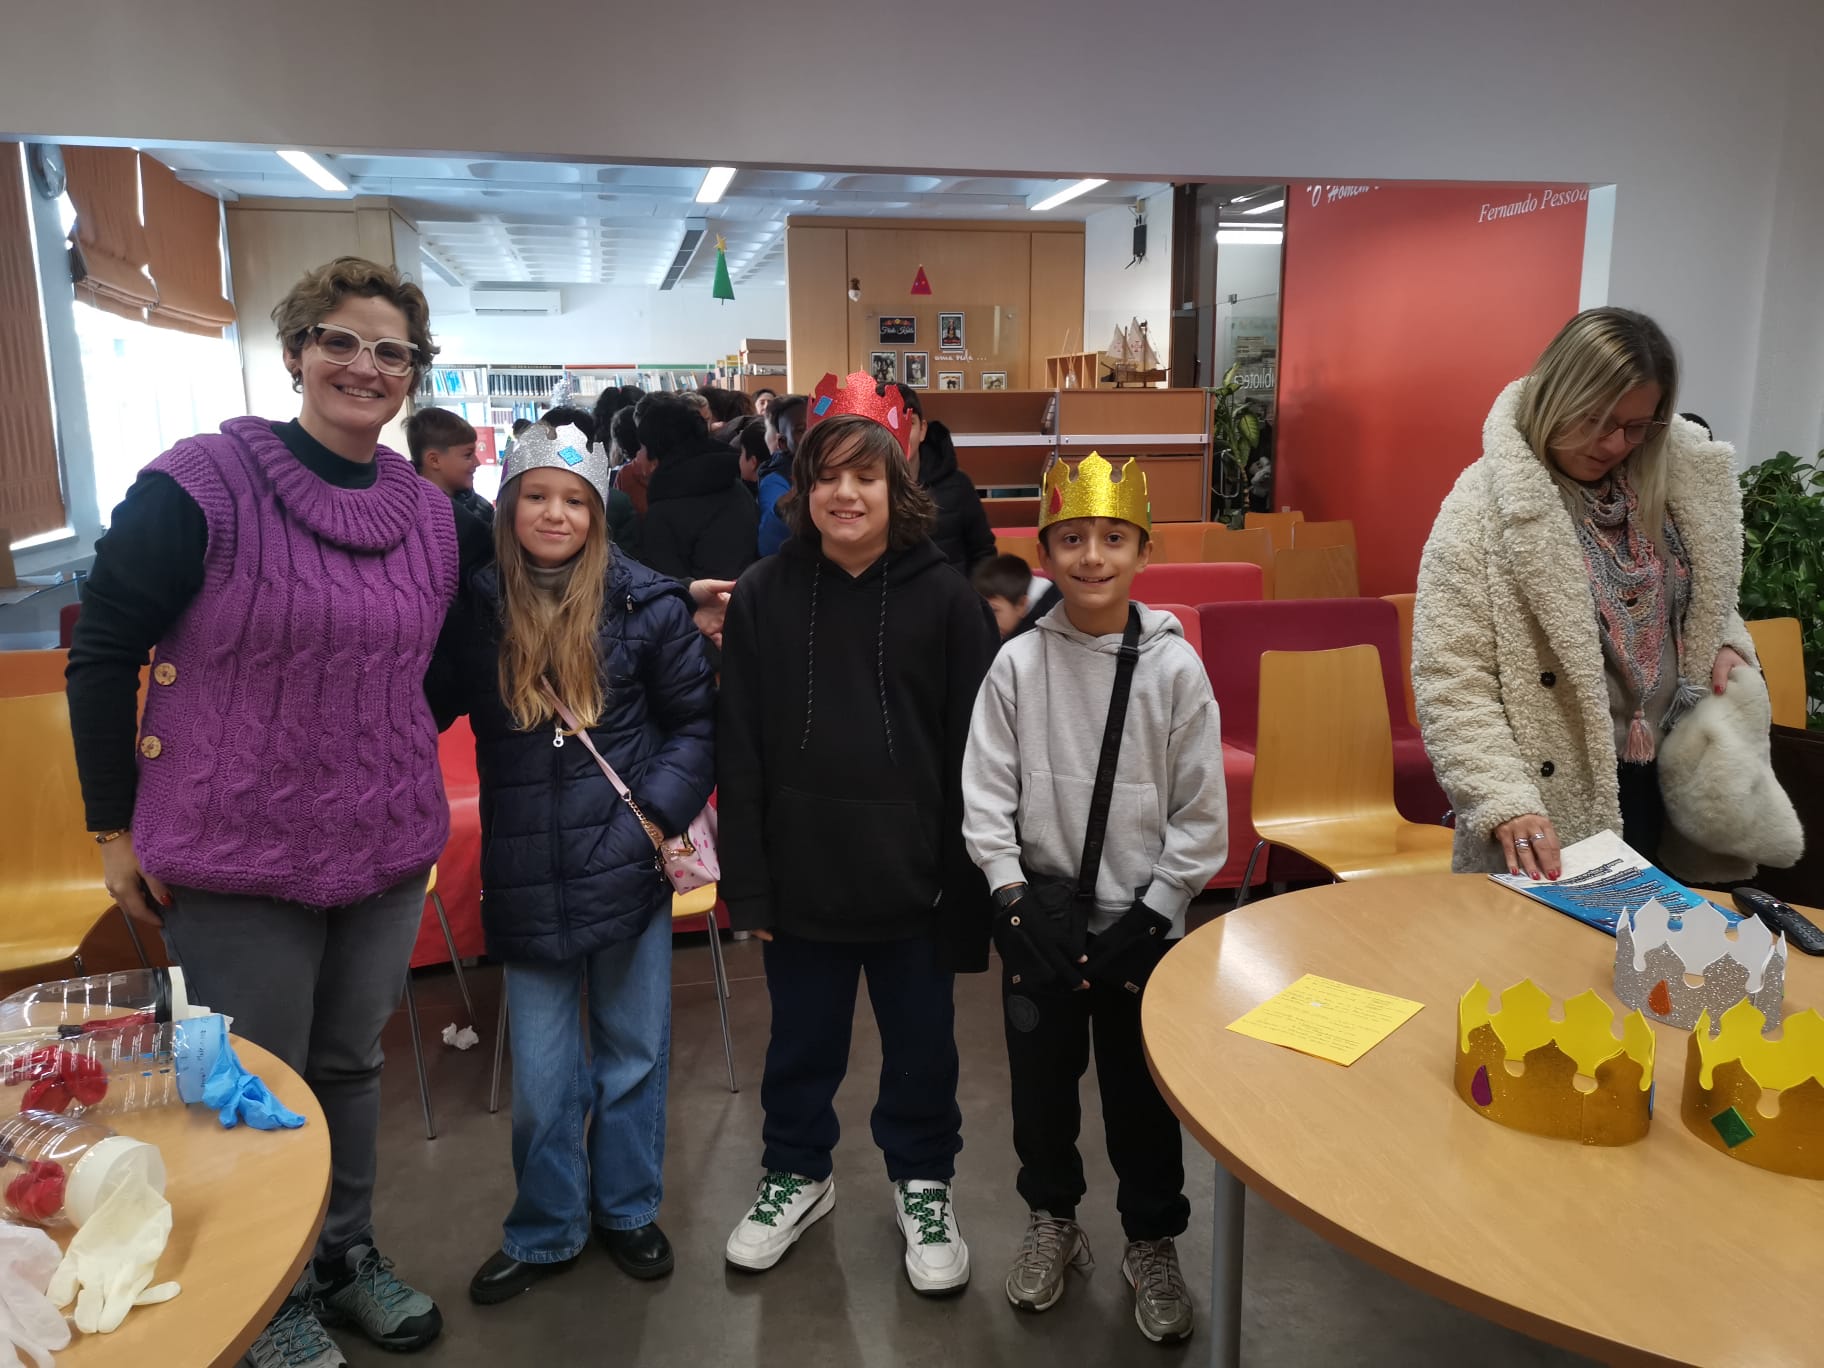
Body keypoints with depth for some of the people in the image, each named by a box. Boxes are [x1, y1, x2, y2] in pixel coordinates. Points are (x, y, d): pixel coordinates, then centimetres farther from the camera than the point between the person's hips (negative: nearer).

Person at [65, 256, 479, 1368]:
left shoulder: (434, 514, 3)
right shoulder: (202, 484, -12)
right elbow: (102, 655, -7)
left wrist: (392, 755, 8)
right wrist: (117, 827, -5)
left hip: (388, 851, 4)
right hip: (238, 856, -4)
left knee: (351, 1063, 19)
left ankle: (350, 1256, 40)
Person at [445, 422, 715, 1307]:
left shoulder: (646, 603, -8)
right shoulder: (475, 604, -2)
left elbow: (699, 722, -2)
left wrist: (657, 816, -11)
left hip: (629, 870, -1)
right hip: (526, 882, 1)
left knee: (632, 1057, 16)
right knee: (542, 1079, 12)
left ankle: (626, 1211, 38)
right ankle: (542, 1233, 35)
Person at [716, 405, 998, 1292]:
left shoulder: (944, 598, -7)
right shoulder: (762, 597, -4)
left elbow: (972, 754, -5)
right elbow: (739, 752, -2)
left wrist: (967, 884, -6)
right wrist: (747, 882, -4)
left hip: (911, 876, -1)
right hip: (800, 875, 1)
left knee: (921, 1044, 16)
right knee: (801, 1041, 19)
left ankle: (923, 1184, 39)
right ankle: (796, 1173, 43)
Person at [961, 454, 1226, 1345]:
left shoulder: (1174, 667, -7)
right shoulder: (1018, 664, -6)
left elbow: (1202, 813, -4)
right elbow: (984, 794, -3)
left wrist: (1152, 914, -8)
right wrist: (1013, 900, -8)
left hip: (1140, 917, -1)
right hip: (1041, 912, 1)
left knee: (1143, 1088, 10)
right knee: (1041, 1074, 15)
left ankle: (1153, 1241, 34)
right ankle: (1051, 1218, 40)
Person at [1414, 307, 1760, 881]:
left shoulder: (1676, 483, 2)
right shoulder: (1483, 505, -16)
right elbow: (1449, 682, -20)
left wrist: (1727, 643, 0)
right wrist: (1506, 804, -28)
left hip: (1666, 781, 6)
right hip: (1554, 805, -6)